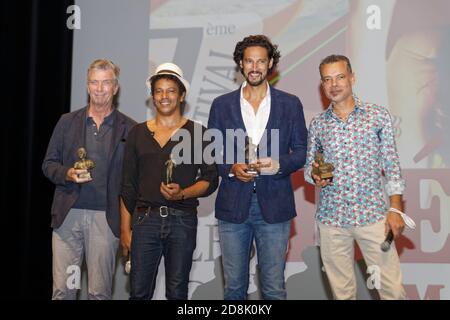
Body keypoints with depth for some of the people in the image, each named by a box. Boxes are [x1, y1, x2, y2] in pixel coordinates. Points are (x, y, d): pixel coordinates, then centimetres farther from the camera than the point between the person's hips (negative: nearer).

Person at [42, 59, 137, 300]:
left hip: (106, 217, -1)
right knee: (62, 290, 2)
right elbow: (48, 164, 12)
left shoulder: (129, 128, 5)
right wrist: (67, 174, -9)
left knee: (100, 292, 2)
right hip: (68, 214, 1)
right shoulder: (67, 122, 10)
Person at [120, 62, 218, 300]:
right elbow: (128, 185, 11)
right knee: (139, 291, 1)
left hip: (183, 220, -1)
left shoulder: (197, 132, 5)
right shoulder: (138, 133, 11)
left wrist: (182, 193, -16)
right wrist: (125, 229, 5)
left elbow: (210, 179, 2)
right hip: (145, 218, 1)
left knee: (177, 292, 4)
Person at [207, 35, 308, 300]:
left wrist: (279, 164, -12)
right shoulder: (222, 105, 7)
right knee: (234, 287, 8)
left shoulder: (290, 104, 6)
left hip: (274, 206, -1)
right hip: (233, 206, 1)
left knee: (274, 288, 3)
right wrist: (231, 169, -11)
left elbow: (301, 151, 8)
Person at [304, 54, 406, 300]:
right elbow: (308, 166, 16)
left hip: (373, 215, -2)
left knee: (392, 289, -3)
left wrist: (395, 209, -4)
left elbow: (391, 166, 3)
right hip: (331, 217, 2)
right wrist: (315, 176, -8)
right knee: (341, 291, 8)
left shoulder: (379, 116, 3)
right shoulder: (317, 124, 8)